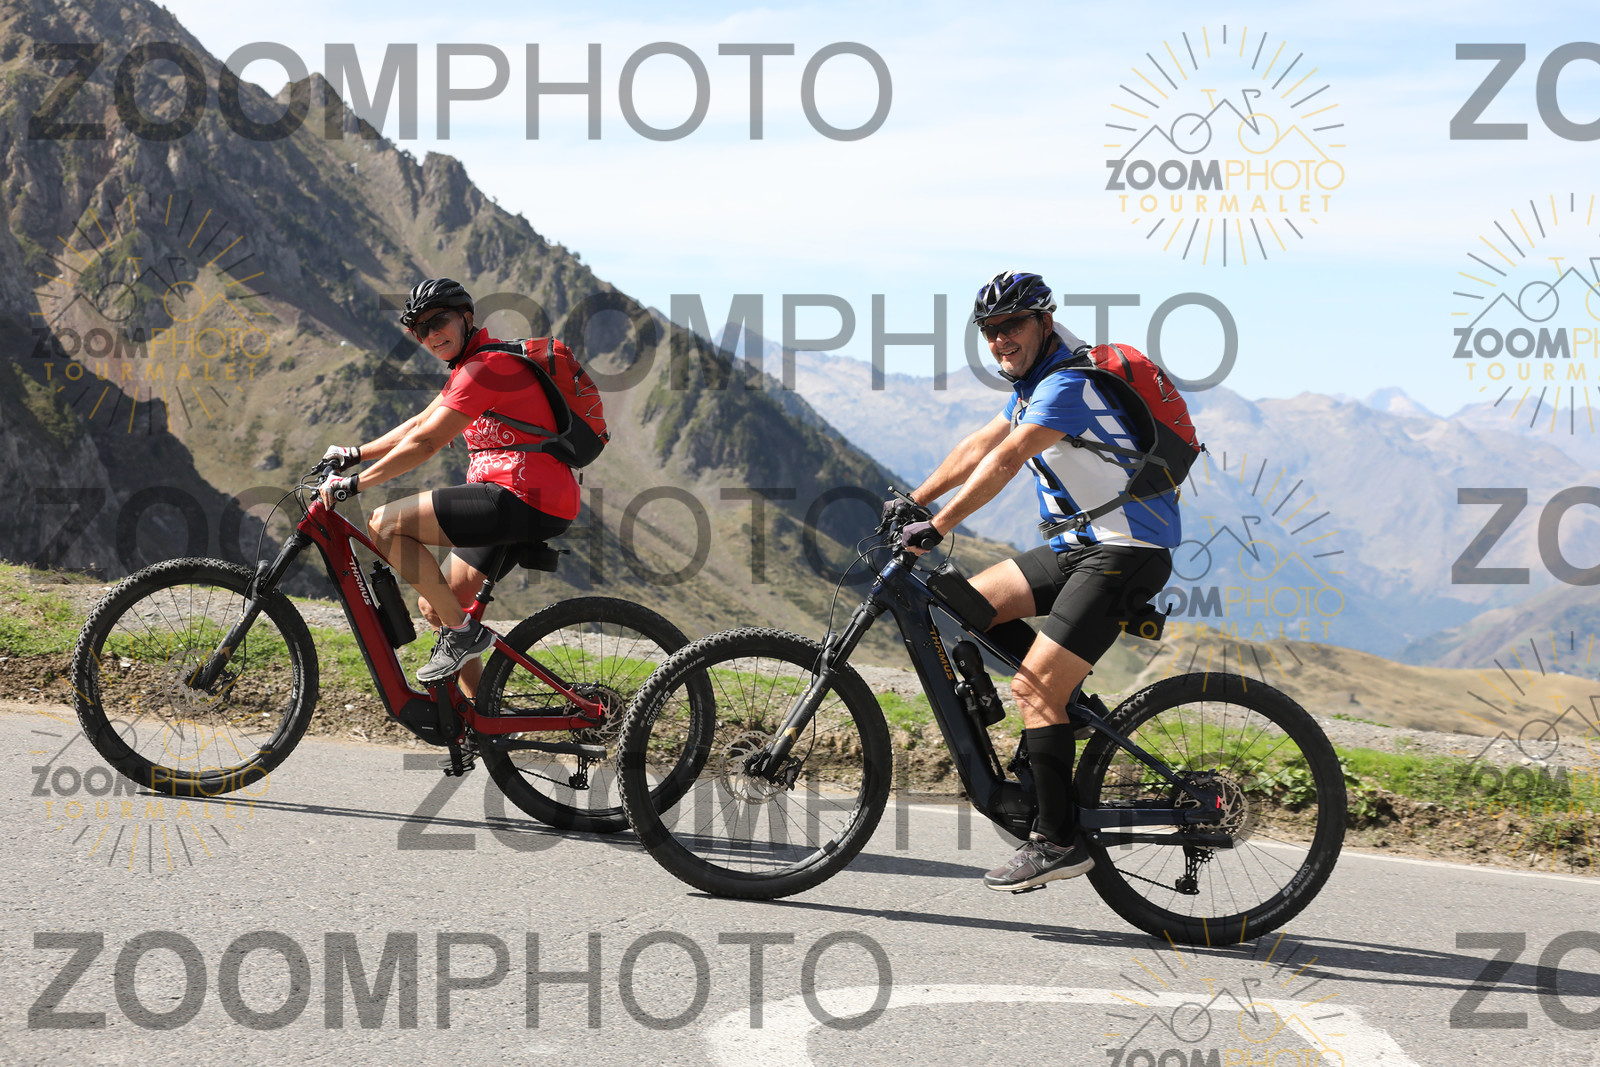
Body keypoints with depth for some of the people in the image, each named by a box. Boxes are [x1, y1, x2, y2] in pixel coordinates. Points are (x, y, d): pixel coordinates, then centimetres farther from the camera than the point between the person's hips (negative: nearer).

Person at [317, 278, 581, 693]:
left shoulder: (487, 366, -14)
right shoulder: (471, 364, 19)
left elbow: (424, 444, -17)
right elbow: (420, 424, 26)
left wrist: (353, 484, -12)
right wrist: (355, 453, 20)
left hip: (524, 499, -11)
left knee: (384, 525, -13)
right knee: (434, 606, 15)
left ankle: (462, 632, -7)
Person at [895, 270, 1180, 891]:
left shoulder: (1067, 383, -18)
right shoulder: (1033, 383, 14)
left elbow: (1003, 463, -26)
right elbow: (979, 446, 22)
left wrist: (937, 526, -28)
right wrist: (911, 502, 18)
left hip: (1126, 553, -10)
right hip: (1079, 544, 10)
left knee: (1034, 688, -15)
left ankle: (1059, 841, -10)